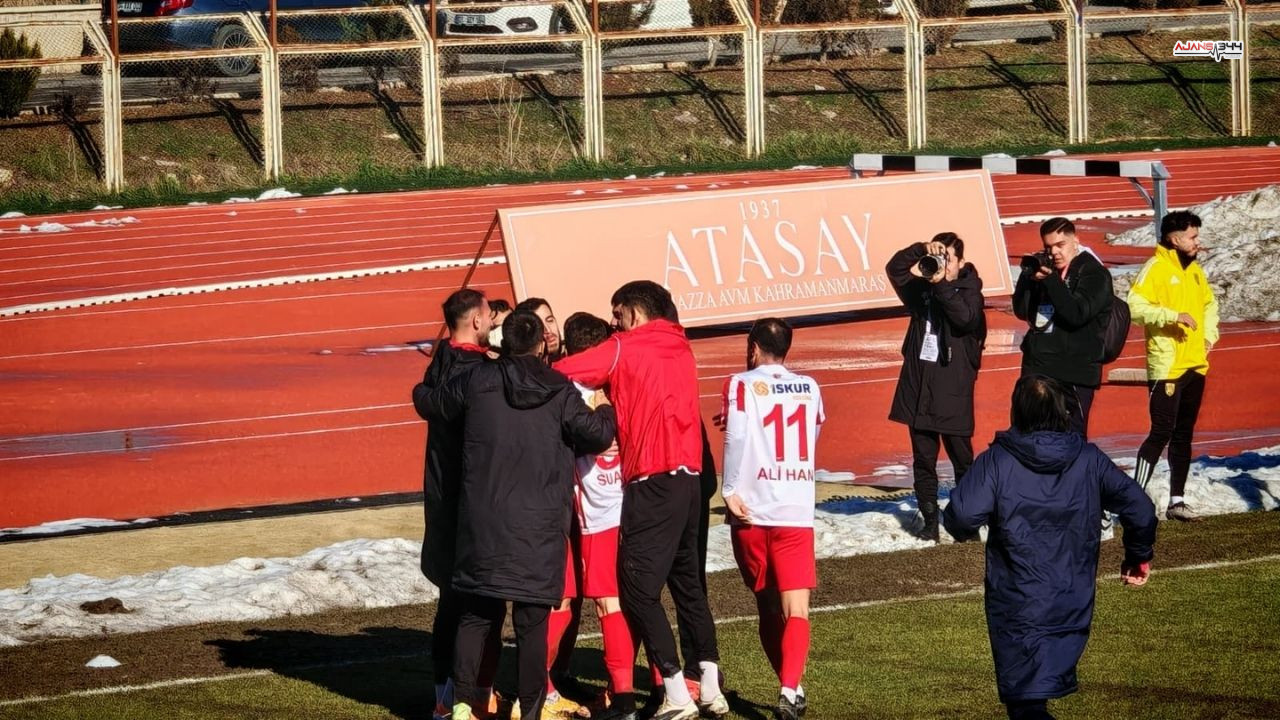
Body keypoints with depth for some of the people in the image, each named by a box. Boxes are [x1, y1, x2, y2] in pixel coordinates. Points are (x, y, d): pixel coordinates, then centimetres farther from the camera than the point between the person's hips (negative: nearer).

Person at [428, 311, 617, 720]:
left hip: (484, 523, 2)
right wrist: (606, 413, 21)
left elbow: (438, 405, 14)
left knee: (476, 614, 12)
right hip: (539, 527, -2)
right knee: (532, 622, 1)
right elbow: (596, 434, 0)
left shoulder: (478, 381, -1)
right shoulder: (559, 392, -4)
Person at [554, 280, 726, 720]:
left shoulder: (625, 348, -3)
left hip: (653, 481, -7)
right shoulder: (680, 348, 16)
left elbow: (562, 373, -8)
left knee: (638, 586, -4)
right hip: (689, 474, 7)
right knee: (687, 581, 17)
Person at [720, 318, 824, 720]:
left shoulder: (742, 385, -1)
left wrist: (731, 490, -11)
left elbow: (736, 435, -15)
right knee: (796, 609, -6)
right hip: (797, 513, 1)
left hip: (752, 511, -1)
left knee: (767, 606, 16)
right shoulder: (809, 388, 11)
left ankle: (788, 686, 24)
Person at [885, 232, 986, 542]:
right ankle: (929, 519, 10)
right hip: (918, 383, 4)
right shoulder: (922, 290, 9)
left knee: (961, 456, 2)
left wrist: (942, 284, -23)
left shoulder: (968, 291, -2)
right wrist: (921, 250, -10)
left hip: (953, 385, -4)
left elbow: (965, 317, -20)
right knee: (923, 459, 6)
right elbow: (895, 268, 4)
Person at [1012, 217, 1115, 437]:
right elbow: (1021, 311, 8)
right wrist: (1029, 277, -6)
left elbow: (1077, 314, -19)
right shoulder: (1045, 271, 13)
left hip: (1074, 375, -6)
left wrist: (1051, 280, -22)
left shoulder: (1094, 274, -5)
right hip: (1038, 369, 6)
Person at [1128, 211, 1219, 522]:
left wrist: (1209, 334, 11)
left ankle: (1176, 501, 17)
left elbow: (1210, 302, 28)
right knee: (1162, 432, -11)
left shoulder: (1194, 269, 13)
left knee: (1184, 434, 11)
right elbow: (1135, 306, -21)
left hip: (1195, 365, 8)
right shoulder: (1156, 268, -11)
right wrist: (1174, 315, -26)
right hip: (1167, 367, -8)